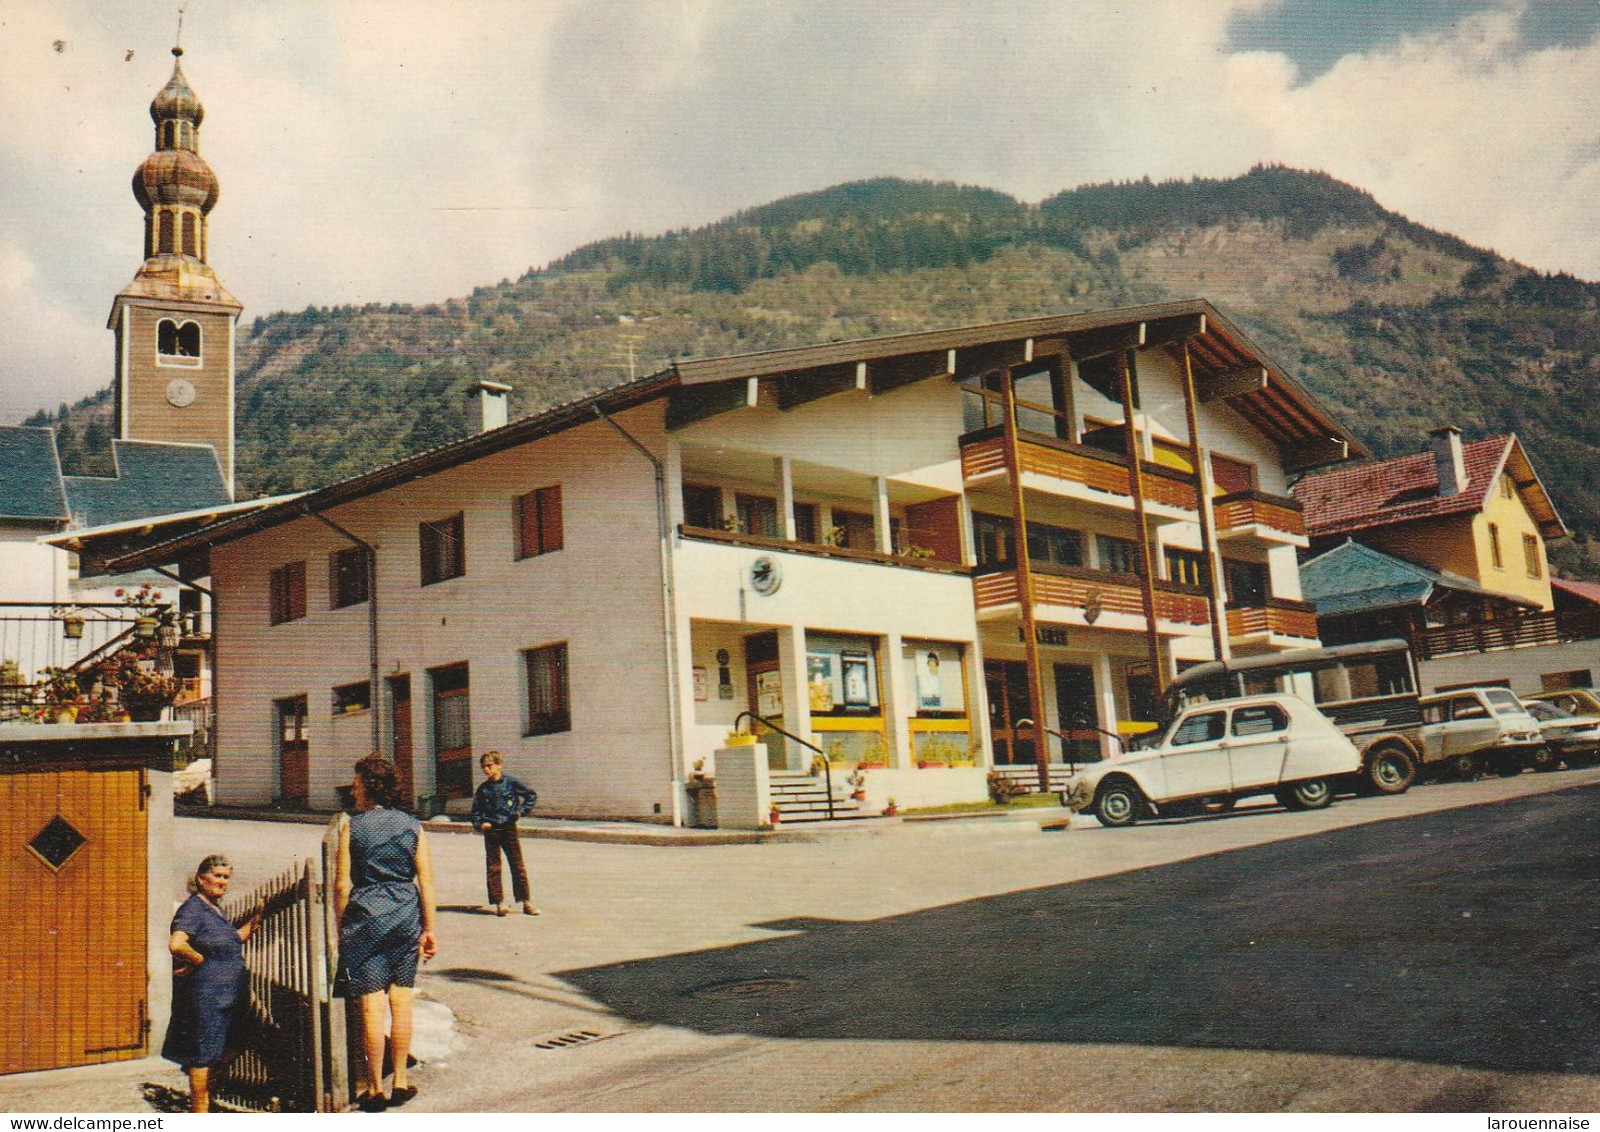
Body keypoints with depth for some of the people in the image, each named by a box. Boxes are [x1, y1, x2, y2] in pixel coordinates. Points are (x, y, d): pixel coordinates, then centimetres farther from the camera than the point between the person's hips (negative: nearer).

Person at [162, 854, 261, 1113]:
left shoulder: (217, 910, 17)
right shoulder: (192, 908, -12)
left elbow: (231, 942, 28)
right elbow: (176, 945, -27)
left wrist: (254, 920, 18)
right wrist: (201, 960, -14)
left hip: (224, 995, 9)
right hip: (204, 995, -9)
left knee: (213, 1054, 14)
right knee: (203, 1055, -3)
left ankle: (204, 1108, 23)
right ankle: (200, 1112, 3)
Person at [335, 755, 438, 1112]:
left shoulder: (351, 826, -4)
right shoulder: (412, 826, 3)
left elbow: (342, 885, -6)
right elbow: (426, 882, 1)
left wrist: (340, 929, 4)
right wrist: (428, 929, 6)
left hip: (366, 918, -3)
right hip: (406, 917, 3)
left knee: (372, 1004, 2)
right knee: (401, 1000, 11)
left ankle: (375, 1089, 8)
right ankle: (401, 1081, 17)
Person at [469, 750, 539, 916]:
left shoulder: (511, 782, -2)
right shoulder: (483, 788, 4)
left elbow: (531, 796, 6)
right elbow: (476, 810, 12)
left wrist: (521, 811, -3)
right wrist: (480, 823, -4)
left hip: (509, 829, -2)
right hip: (491, 831, 2)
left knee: (518, 866, 1)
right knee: (493, 868, 1)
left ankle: (526, 902, 6)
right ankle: (499, 903, 6)